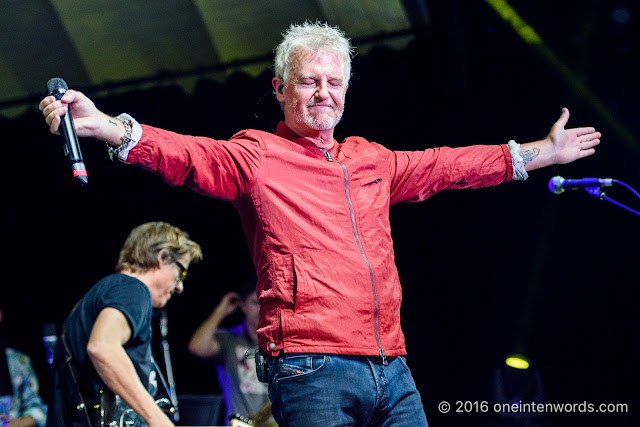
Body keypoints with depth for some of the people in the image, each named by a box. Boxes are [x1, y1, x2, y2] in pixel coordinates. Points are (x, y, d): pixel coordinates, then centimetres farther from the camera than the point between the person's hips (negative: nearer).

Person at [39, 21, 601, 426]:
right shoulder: (256, 155, 4)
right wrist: (108, 127, -28)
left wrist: (539, 153, 37)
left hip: (392, 369, 6)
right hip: (311, 369, -6)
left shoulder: (371, 160, 22)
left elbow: (448, 165, 32)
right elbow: (187, 155, -11)